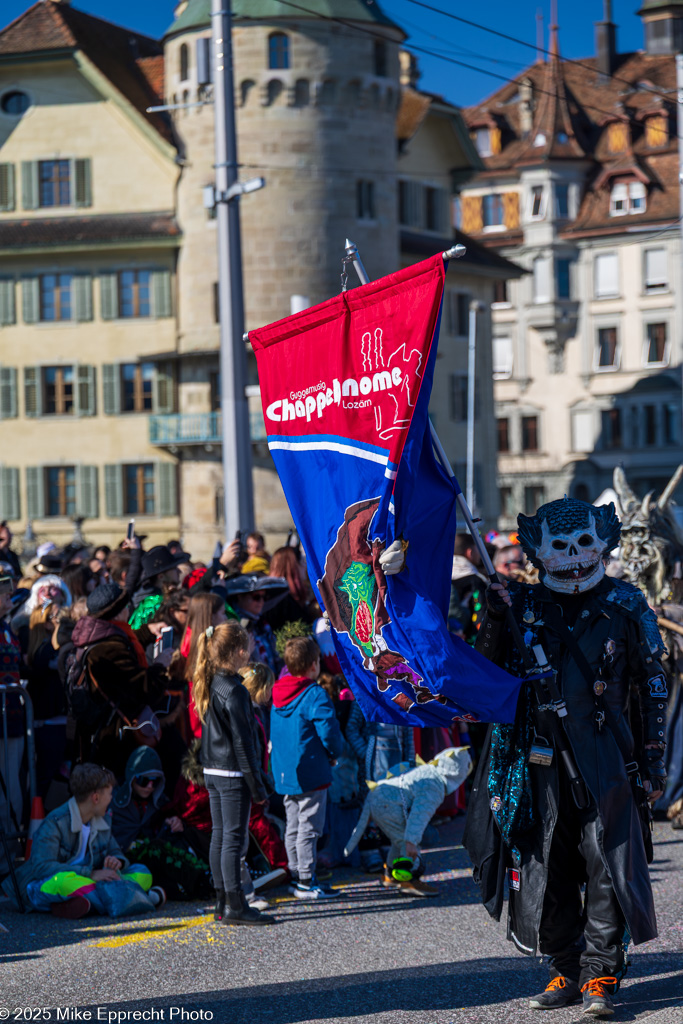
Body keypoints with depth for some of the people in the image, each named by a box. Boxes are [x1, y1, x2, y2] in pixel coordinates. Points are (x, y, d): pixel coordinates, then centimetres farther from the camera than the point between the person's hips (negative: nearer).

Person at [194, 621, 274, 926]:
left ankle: (222, 903, 17)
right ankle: (235, 907, -4)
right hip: (233, 774, -9)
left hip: (213, 772, 9)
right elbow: (242, 742, -17)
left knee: (219, 835, 11)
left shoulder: (210, 686, 10)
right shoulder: (234, 691, -17)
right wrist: (257, 786, -12)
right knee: (234, 838, -6)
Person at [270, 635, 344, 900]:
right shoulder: (315, 695, -16)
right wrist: (334, 752, 0)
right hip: (310, 774, -8)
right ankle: (306, 882, -1)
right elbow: (329, 731, -21)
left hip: (284, 774, 8)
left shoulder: (279, 695, 10)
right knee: (309, 828, -3)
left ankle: (296, 877, 23)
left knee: (293, 827, 15)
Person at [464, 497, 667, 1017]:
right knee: (544, 868, 5)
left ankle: (601, 973, 4)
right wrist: (495, 619, -5)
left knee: (609, 864, -6)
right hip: (540, 759, 2)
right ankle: (567, 969, 18)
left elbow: (652, 686, 8)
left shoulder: (625, 606, 4)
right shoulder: (523, 605, 8)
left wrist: (653, 759, 4)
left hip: (604, 757, -2)